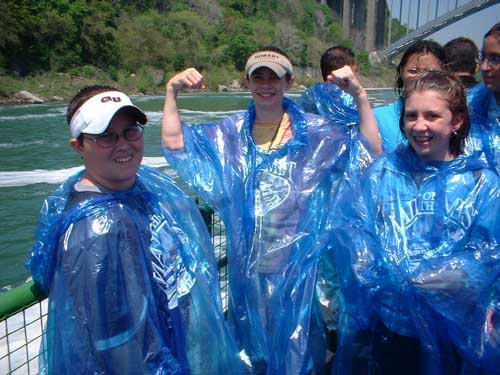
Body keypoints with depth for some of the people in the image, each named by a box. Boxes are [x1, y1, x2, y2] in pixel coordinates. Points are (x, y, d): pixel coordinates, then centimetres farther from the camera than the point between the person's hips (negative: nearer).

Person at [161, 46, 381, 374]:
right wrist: (172, 92, -10)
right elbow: (174, 143, 0)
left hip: (298, 263, -2)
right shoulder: (230, 134, 4)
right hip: (248, 265, 3)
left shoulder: (315, 132, -4)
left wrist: (360, 95, -20)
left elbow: (371, 153, -12)